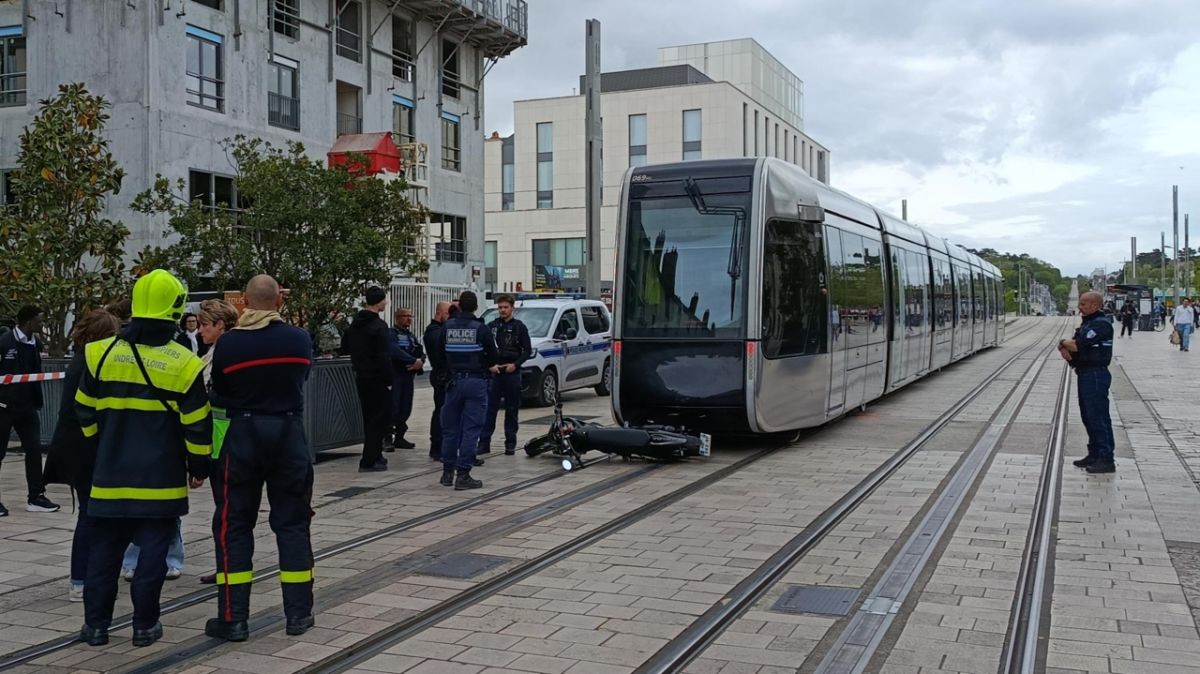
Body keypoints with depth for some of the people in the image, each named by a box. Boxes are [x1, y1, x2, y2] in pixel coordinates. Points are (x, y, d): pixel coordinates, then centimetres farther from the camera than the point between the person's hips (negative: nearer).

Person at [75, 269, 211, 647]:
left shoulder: (102, 354, -1)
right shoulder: (183, 363, -9)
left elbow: (86, 413, 7)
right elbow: (197, 426, -7)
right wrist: (199, 467, 6)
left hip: (111, 475, 3)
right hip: (161, 478, -3)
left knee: (104, 549, 13)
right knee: (152, 551, 5)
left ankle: (96, 624, 18)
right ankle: (145, 625, 10)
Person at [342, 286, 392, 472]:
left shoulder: (355, 323, 8)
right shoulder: (379, 326, -18)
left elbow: (344, 348, 18)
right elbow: (384, 357, -22)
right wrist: (388, 380, -16)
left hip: (361, 378, 8)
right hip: (377, 379, -8)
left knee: (369, 419, 18)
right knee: (378, 420, -1)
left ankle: (375, 456, 27)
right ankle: (369, 462, -2)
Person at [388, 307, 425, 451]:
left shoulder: (411, 336, 20)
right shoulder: (391, 333, -5)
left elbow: (421, 353, 13)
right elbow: (395, 352, -21)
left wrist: (420, 361, -9)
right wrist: (414, 361, -22)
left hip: (408, 376, 7)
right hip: (394, 375, -7)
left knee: (406, 409, 7)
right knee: (393, 408, -11)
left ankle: (399, 438, 15)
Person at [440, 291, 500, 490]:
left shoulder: (447, 326, 0)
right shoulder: (481, 328, -9)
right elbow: (493, 356, -3)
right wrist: (488, 366, 19)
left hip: (454, 381, 3)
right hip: (476, 381, -3)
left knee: (450, 428, 13)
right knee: (471, 428, -1)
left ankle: (447, 472, 18)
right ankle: (463, 475, -4)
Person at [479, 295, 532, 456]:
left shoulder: (519, 327, 3)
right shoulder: (491, 326, 8)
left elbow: (527, 350, 1)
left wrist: (515, 364, -12)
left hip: (512, 373, -1)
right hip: (493, 373, 1)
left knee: (512, 410, 5)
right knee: (489, 409, -2)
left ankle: (510, 444, 12)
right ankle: (484, 443, 1)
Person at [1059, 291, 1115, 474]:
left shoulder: (1100, 325, -15)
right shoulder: (1087, 323, 17)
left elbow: (1078, 345, -22)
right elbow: (1070, 346, 15)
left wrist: (1065, 343, -1)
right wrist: (1065, 349, -8)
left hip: (1095, 375, -10)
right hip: (1085, 374, 10)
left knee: (1098, 417, -8)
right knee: (1088, 416, 15)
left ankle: (1106, 460, -6)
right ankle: (1094, 454, 24)